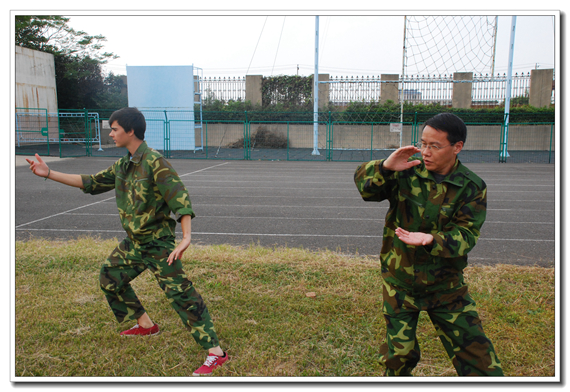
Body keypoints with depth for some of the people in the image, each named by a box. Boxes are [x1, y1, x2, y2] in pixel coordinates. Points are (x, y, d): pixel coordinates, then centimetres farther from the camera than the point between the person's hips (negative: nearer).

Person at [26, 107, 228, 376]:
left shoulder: (154, 162, -19)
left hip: (158, 243, -9)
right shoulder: (122, 166, 8)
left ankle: (215, 353, -11)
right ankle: (146, 325, 36)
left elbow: (179, 198, -26)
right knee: (110, 278, 21)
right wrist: (49, 174, 17)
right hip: (133, 243, 9)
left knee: (180, 294, -14)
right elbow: (92, 183, 18)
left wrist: (186, 238, -37)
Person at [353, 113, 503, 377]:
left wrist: (432, 240, -34)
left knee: (474, 350, 3)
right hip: (399, 282, 0)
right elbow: (363, 183, -9)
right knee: (399, 354, 9)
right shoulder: (406, 171, -8)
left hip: (445, 285, 0)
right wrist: (386, 167, -29)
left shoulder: (471, 187, -8)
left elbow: (466, 235, -14)